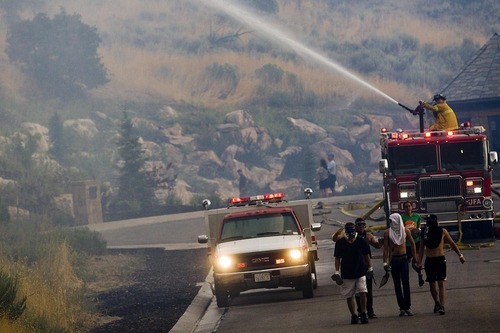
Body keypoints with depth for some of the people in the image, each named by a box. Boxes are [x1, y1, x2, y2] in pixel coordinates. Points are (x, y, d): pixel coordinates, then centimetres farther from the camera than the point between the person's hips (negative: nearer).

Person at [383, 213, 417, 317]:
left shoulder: (405, 231, 0)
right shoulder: (387, 232, -3)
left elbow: (412, 244, 13)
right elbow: (385, 248, -3)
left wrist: (414, 257, 17)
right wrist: (385, 262, -9)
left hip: (403, 258, 0)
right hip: (393, 260, 0)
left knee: (406, 283, -5)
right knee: (397, 285, 2)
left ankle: (407, 307, -2)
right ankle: (402, 307, 6)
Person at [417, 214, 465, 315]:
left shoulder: (442, 231, -2)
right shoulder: (425, 232, 4)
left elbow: (452, 243, 6)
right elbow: (421, 248, 9)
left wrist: (460, 255, 6)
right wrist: (419, 262, 4)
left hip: (440, 259, -3)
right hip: (429, 260, 3)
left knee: (441, 283, -11)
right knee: (431, 284, 9)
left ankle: (442, 306, -18)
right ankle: (437, 303, 29)